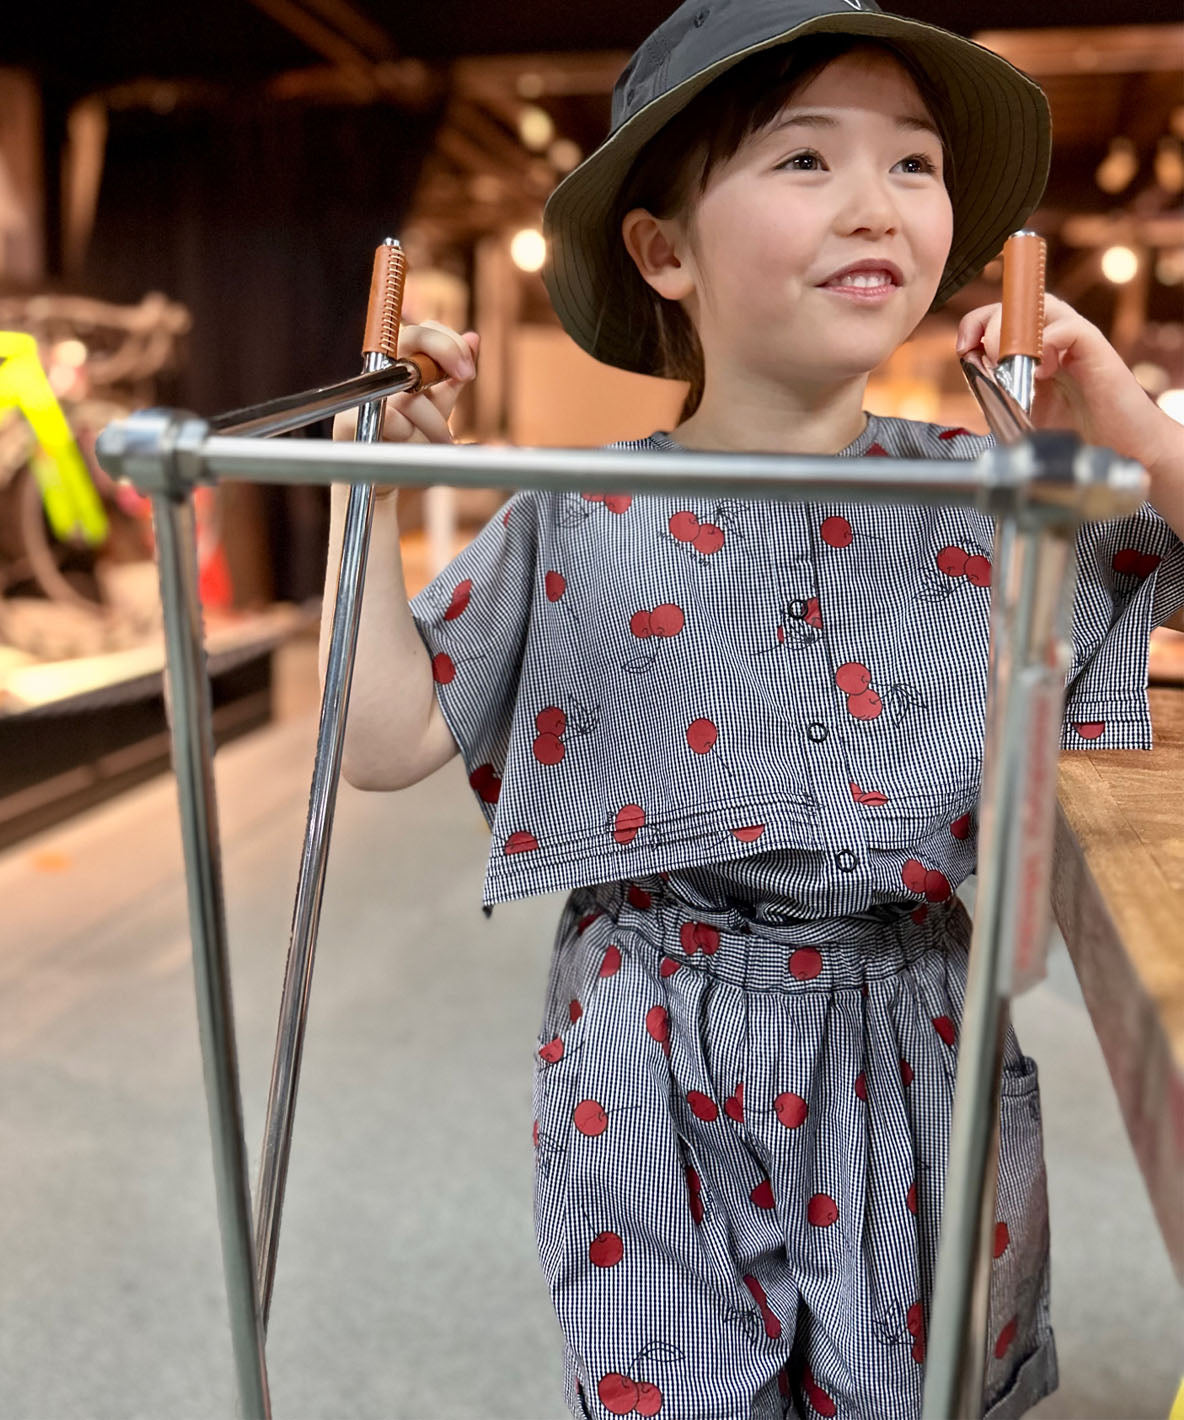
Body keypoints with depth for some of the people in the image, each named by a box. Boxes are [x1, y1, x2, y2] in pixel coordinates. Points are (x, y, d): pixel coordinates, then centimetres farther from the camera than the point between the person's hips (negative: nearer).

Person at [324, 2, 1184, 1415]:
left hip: (919, 1070, 2)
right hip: (649, 1084, -1)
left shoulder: (1001, 498, -3)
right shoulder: (576, 527, -6)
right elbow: (387, 740, -4)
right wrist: (372, 485, -8)